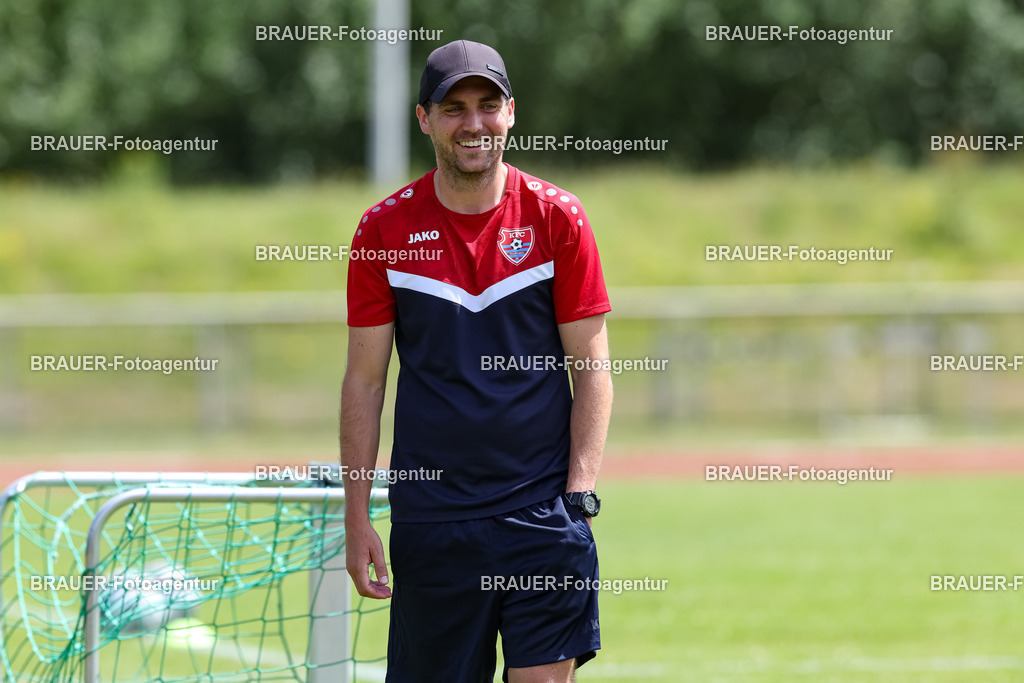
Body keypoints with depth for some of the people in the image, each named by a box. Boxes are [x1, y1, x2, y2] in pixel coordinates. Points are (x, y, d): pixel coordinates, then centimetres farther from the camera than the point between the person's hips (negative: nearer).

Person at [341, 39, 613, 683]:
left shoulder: (558, 218, 0)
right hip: (428, 519, 1)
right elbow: (364, 381, 6)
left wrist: (581, 492, -8)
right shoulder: (384, 230, 2)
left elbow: (591, 369, 2)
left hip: (541, 508, -1)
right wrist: (357, 517, 1)